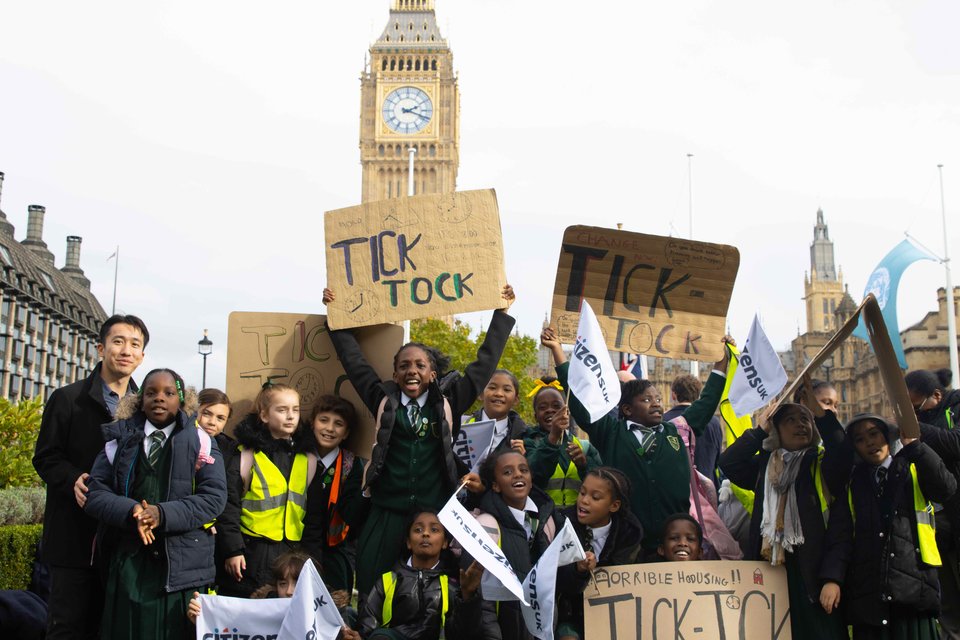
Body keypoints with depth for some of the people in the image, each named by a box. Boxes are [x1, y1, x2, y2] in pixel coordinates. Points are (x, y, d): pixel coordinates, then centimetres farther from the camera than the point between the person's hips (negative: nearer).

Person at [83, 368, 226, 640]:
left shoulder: (200, 442, 3)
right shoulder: (121, 440, 10)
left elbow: (214, 496, -6)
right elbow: (95, 492, 3)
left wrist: (164, 514, -18)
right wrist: (131, 511, -16)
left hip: (182, 564, -2)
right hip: (128, 561, 2)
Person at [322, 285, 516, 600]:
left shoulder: (447, 403, 4)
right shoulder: (384, 401, 5)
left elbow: (485, 362, 8)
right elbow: (352, 358, 10)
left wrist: (502, 312, 10)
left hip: (435, 512, 0)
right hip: (387, 513, 0)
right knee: (371, 587, -4)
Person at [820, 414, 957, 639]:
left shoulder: (914, 471, 14)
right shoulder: (852, 484, 15)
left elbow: (946, 487, -8)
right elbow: (839, 536, 5)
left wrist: (912, 444, -7)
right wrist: (832, 578, -9)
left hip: (914, 586, -1)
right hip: (866, 593, 1)